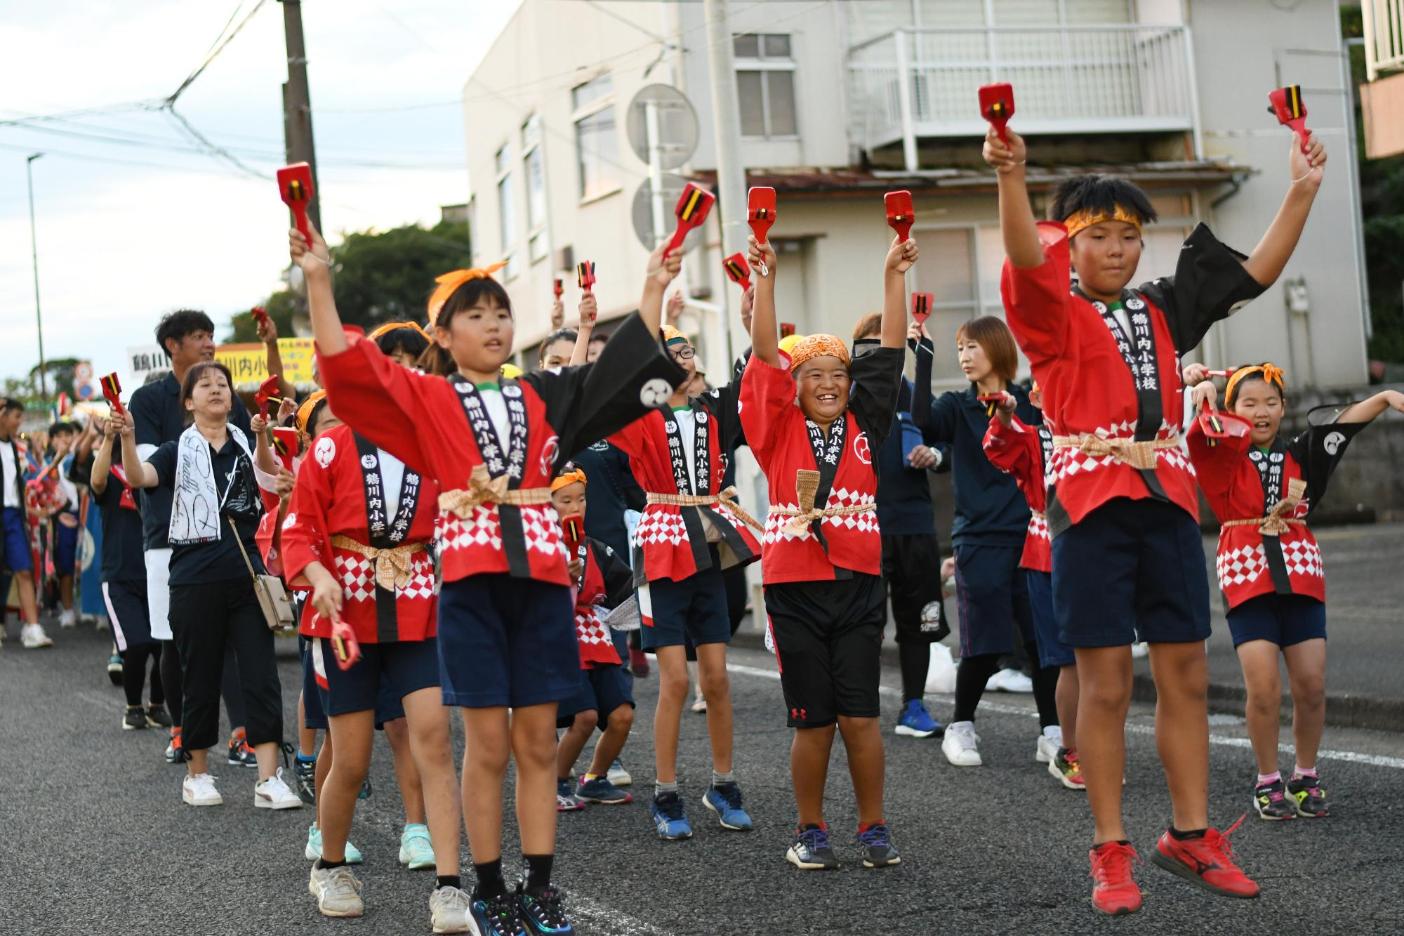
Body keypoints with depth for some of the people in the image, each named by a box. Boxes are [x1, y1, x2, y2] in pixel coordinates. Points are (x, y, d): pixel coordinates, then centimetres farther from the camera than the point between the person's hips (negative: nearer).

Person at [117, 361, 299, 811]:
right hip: (195, 579, -2)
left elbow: (271, 475, -11)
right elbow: (138, 477, -16)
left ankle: (269, 779, -3)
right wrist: (127, 437, -34)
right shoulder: (179, 451, 3)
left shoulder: (246, 445, 9)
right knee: (201, 680, 7)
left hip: (246, 573, 2)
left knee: (261, 676, -4)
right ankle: (197, 774, 21)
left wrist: (262, 434, -27)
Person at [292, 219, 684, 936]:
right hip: (470, 585, -3)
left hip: (540, 580, 3)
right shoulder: (425, 399, 5)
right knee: (487, 746, 1)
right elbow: (345, 365, -6)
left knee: (538, 743, 6)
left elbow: (621, 370, 18)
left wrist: (654, 287, 18)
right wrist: (318, 280, -13)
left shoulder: (541, 395, 14)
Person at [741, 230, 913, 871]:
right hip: (795, 585, -1)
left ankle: (873, 829, 13)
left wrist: (894, 277, 1)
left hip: (858, 584, 1)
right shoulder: (781, 430, 3)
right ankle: (810, 832, 18)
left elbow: (889, 353, 5)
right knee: (812, 721, 3)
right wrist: (764, 280, -10)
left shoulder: (863, 427, 8)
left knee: (859, 716, 0)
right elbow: (765, 357, -5)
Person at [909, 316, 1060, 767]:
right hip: (980, 541, -1)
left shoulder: (1031, 403, 5)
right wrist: (924, 358, -22)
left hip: (1031, 538, 1)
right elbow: (924, 420, -18)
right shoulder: (958, 407, 4)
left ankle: (1051, 732, 10)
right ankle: (961, 727, 16)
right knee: (985, 646, -3)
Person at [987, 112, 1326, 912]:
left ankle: (1190, 834, 19)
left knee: (1187, 676, 7)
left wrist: (1304, 189, 8)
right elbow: (1027, 259, -20)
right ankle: (1112, 852, 6)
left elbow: (1256, 273, 16)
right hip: (1092, 504, -5)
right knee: (1106, 683, -2)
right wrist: (1012, 177, -37)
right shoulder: (1054, 316, 1)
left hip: (1168, 502, 5)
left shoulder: (1160, 312, 15)